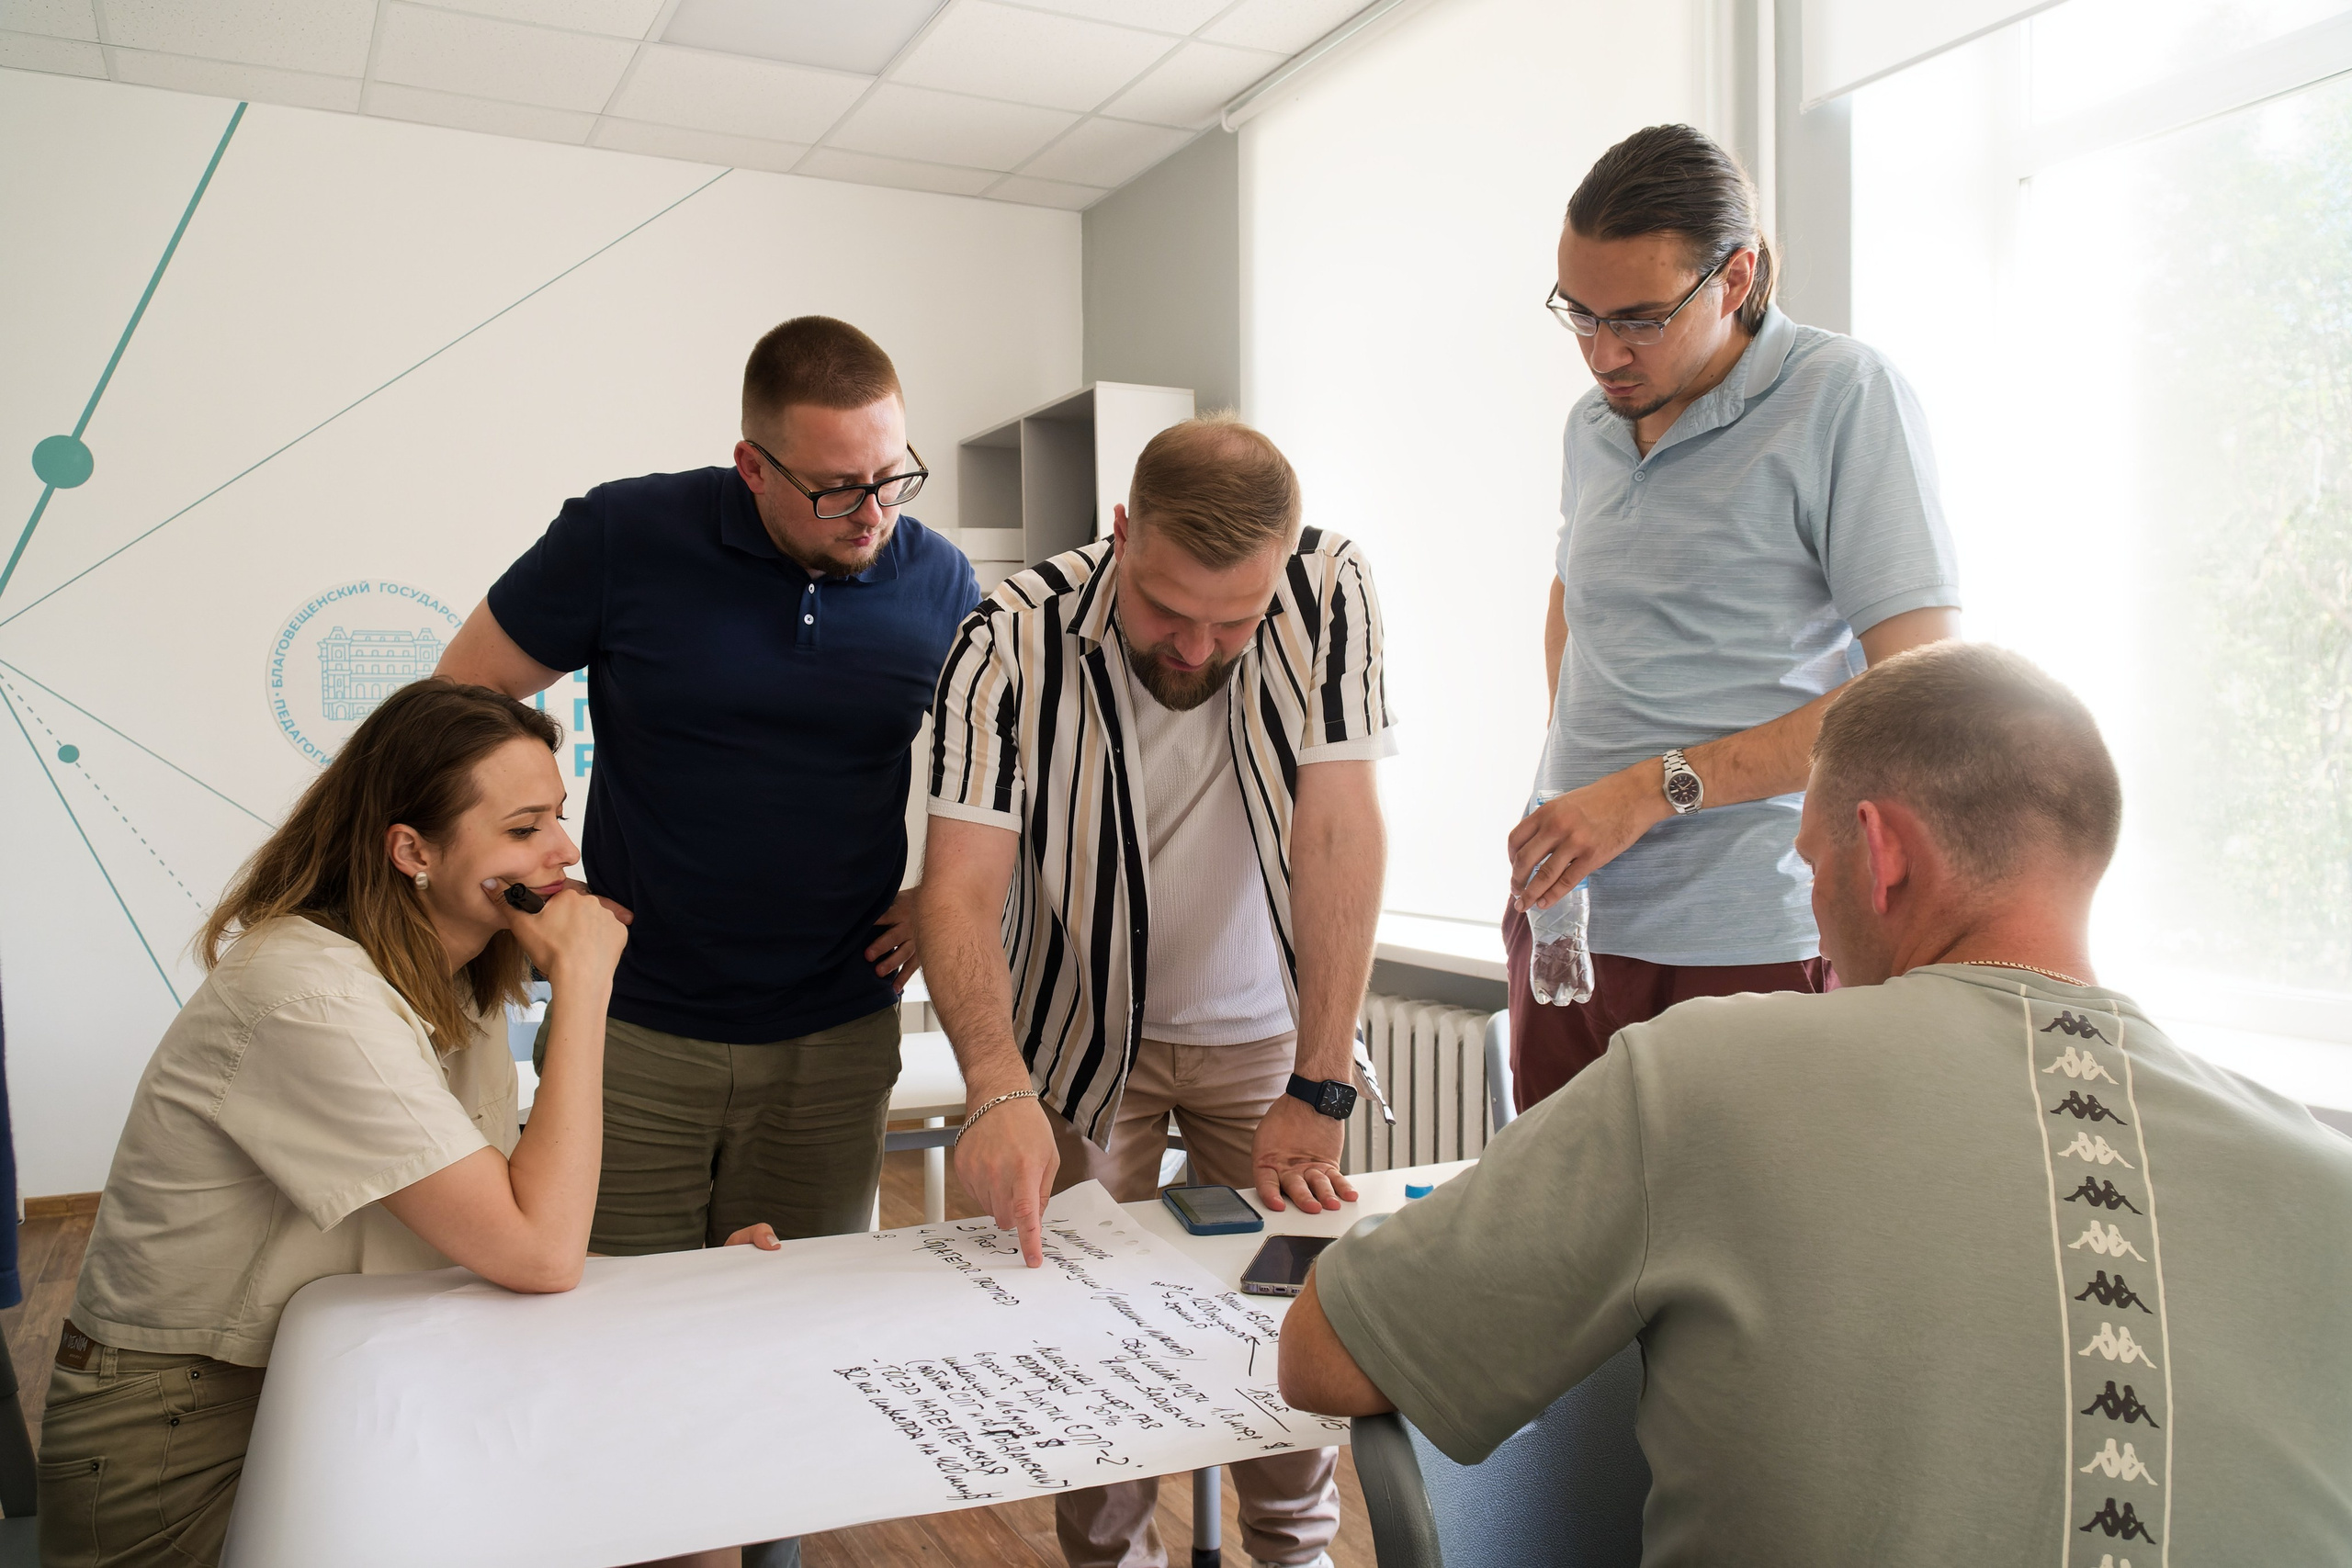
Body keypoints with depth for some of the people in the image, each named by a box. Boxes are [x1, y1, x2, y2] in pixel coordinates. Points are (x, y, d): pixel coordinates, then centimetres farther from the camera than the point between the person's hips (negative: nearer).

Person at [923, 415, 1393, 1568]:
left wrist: (1315, 1095, -25)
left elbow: (1339, 837, -23)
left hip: (1263, 1026, 1)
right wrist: (999, 1094, -42)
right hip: (1086, 1032, 0)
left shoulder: (1329, 593, -19)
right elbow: (961, 889, -26)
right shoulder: (1012, 640, -22)